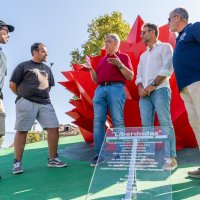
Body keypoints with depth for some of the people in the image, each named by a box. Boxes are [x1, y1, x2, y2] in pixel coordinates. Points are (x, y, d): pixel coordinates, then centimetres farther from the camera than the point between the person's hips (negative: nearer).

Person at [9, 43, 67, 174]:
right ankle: (17, 162, 5)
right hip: (27, 103, -4)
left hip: (45, 104, 5)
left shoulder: (47, 69, 20)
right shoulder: (23, 66, 5)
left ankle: (53, 159, 5)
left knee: (54, 128, -5)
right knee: (22, 131, -3)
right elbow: (12, 84, 4)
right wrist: (24, 96, 10)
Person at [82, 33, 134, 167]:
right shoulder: (102, 60, 27)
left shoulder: (123, 57, 13)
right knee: (98, 121, -4)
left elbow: (130, 76, 3)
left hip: (116, 88, -5)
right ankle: (99, 154, -2)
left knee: (118, 121, -10)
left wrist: (119, 64, -8)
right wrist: (91, 69, 9)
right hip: (100, 89, 5)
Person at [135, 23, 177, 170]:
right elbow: (139, 74, 20)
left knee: (165, 123, -12)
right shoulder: (143, 55, 29)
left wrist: (153, 85, -12)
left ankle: (170, 158, -12)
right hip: (145, 93, 7)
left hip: (160, 90, -6)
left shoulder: (165, 47, 9)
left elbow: (168, 68, -5)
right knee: (146, 125, -1)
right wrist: (140, 88, 0)